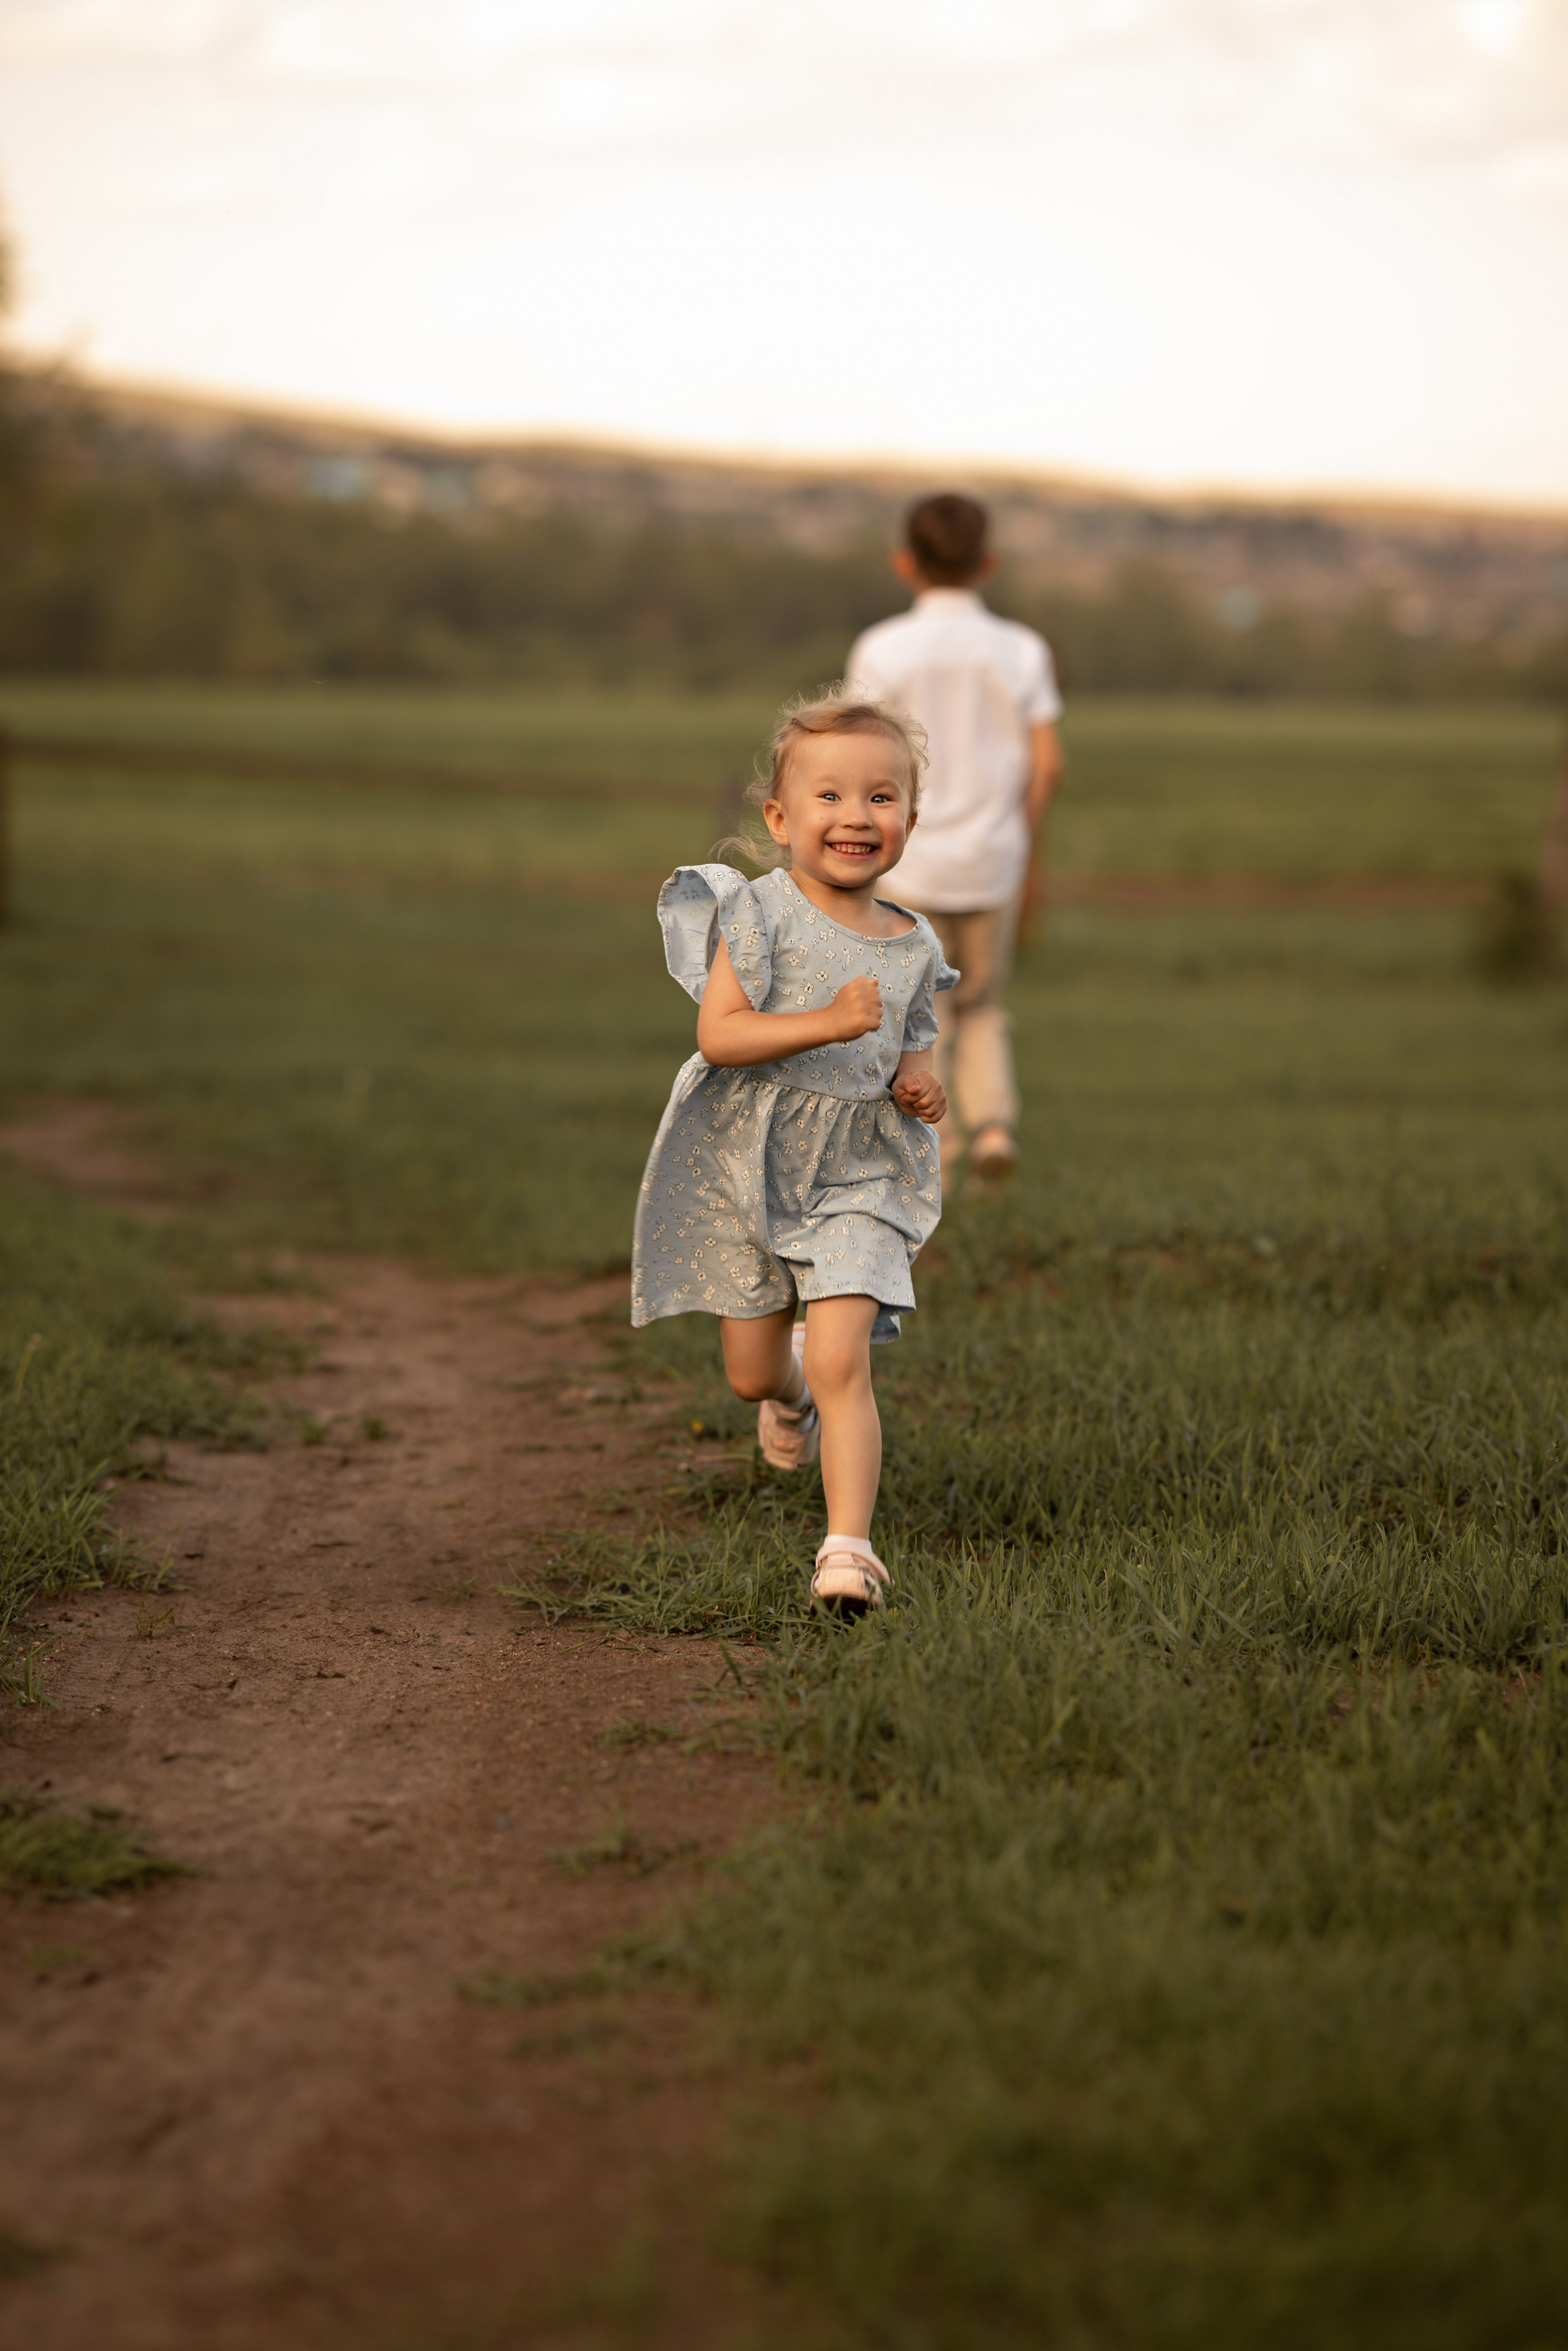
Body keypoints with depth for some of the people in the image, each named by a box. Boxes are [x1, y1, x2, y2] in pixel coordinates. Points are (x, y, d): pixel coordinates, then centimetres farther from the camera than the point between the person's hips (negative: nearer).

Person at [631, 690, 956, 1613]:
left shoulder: (914, 946, 2)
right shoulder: (758, 913, -12)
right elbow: (719, 1035, -20)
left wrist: (920, 1086, -7)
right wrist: (829, 1023, -31)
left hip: (859, 1175, 1)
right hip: (746, 1164, -1)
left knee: (841, 1364, -15)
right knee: (754, 1375, 13)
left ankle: (849, 1545, -13)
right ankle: (791, 1387, 50)